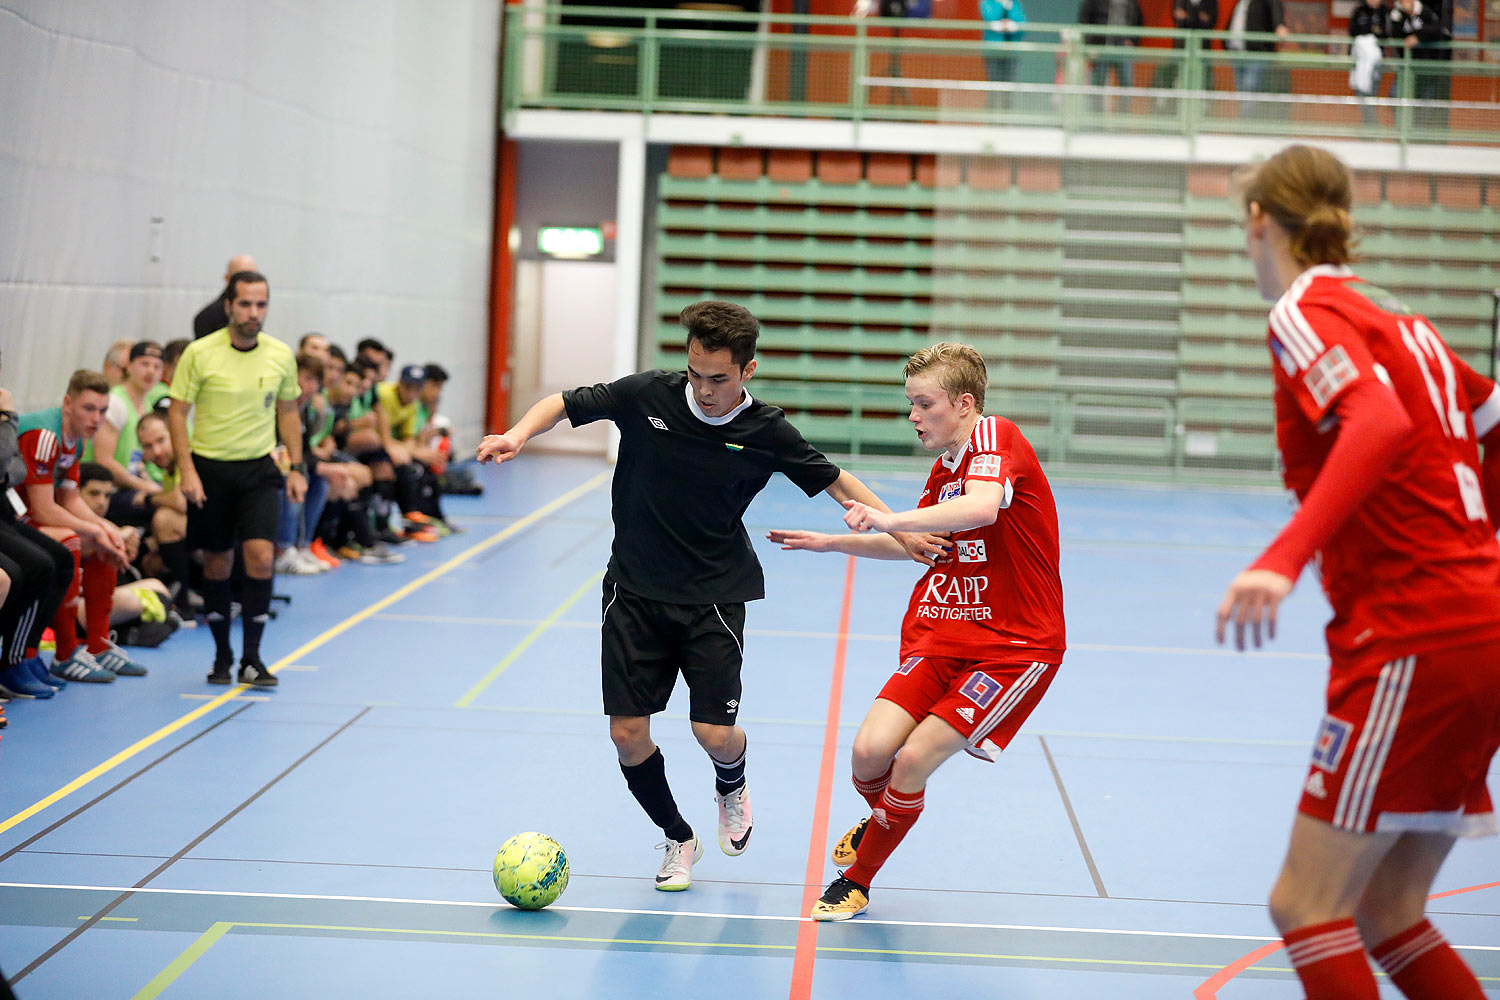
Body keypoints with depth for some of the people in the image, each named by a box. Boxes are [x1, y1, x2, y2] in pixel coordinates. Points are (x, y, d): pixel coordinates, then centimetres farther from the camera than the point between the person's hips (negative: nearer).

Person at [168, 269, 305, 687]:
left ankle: (252, 658, -5)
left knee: (260, 555, -14)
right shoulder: (200, 353, -9)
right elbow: (177, 413, -6)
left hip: (259, 468, 2)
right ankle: (222, 656, 22)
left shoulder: (281, 355, 0)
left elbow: (287, 411, 13)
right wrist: (186, 470, -14)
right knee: (218, 562, 7)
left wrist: (297, 467, 8)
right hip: (210, 468, -1)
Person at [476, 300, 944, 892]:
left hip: (713, 597, -1)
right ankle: (678, 839, 23)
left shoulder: (768, 433, -10)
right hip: (635, 592, 1)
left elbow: (834, 480, 5)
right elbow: (564, 404, 1)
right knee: (627, 733, -4)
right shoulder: (646, 396, -10)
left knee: (715, 733, -12)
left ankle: (731, 787, 27)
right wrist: (518, 435, -18)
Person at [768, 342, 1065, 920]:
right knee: (870, 749, -11)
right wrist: (834, 543, 22)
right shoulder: (945, 466, 11)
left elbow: (983, 508, -37)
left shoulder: (995, 437, -14)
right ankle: (880, 821, 25)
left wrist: (892, 520, -44)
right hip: (944, 633, 7)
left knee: (912, 762, -14)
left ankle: (857, 882, 9)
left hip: (1016, 645, -7)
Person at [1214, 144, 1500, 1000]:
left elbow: (1382, 422, -27)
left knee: (1307, 903, -6)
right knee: (1386, 912, 13)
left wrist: (1284, 559, -37)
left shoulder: (1308, 310, -8)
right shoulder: (1396, 319, 17)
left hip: (1415, 633, -9)